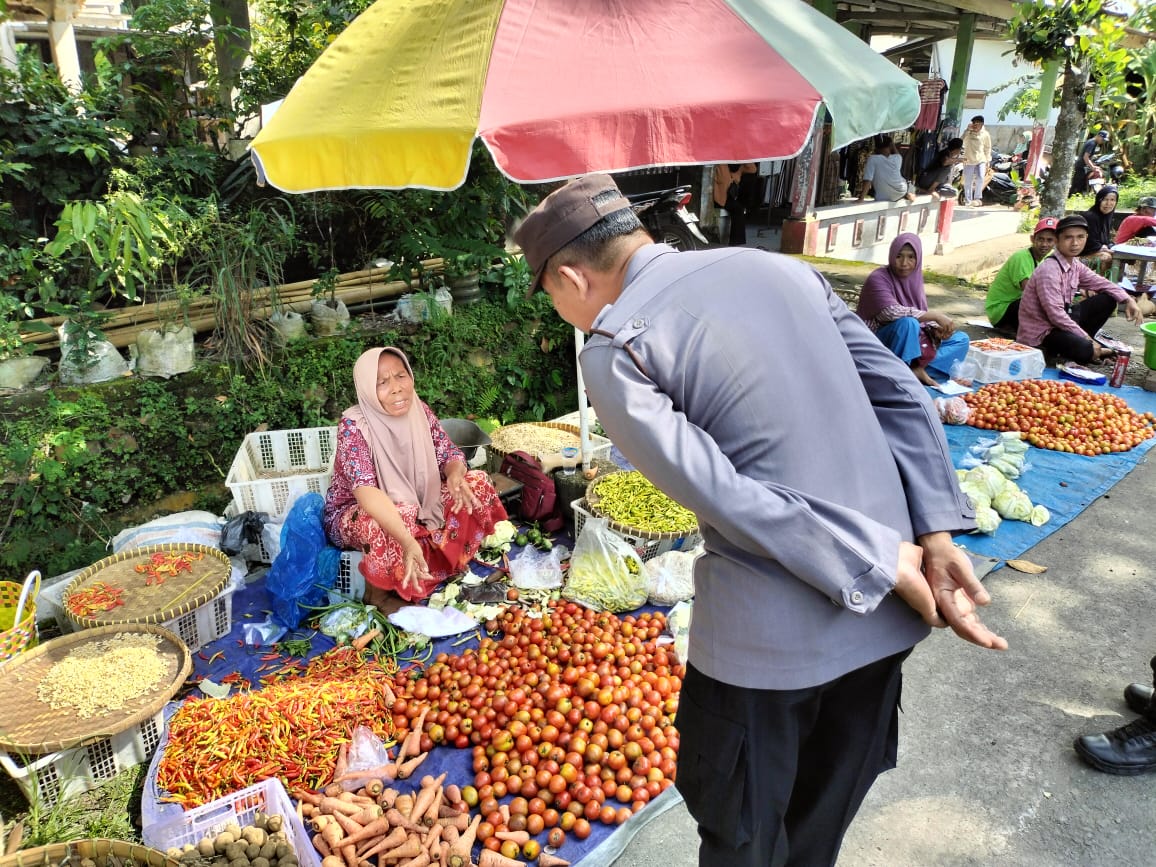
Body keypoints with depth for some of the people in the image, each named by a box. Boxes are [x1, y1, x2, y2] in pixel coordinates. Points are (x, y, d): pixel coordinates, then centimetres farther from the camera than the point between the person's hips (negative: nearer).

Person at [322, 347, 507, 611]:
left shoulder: (419, 411, -10)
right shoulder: (354, 426, -27)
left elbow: (450, 456, -6)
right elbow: (366, 491, -39)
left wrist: (456, 476, -33)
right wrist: (408, 542, -54)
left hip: (416, 505, 6)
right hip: (354, 515, -6)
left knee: (477, 482, -10)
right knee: (402, 515, -39)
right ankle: (379, 592, -11)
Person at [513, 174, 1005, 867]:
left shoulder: (613, 350, -12)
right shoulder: (780, 267, 7)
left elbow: (724, 495, -20)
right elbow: (903, 395, 3)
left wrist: (889, 564, -13)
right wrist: (936, 538, 0)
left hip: (769, 633, -6)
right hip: (884, 615, 7)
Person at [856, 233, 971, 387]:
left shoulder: (914, 280, 8)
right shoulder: (878, 278, -14)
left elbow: (922, 319, 8)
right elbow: (892, 313, -29)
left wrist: (936, 330, -15)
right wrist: (935, 315, -24)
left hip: (909, 343, 8)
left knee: (961, 339, 0)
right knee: (908, 322, -35)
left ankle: (918, 368, -21)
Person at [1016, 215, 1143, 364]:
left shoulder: (1075, 264, 2)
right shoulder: (1048, 270, -24)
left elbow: (1100, 283, 15)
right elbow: (1055, 314, -28)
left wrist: (1128, 300, -2)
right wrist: (1086, 339, -21)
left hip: (1063, 318, 9)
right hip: (1042, 331, -9)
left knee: (1108, 299, 9)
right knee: (1084, 350, -33)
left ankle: (1082, 341, 10)